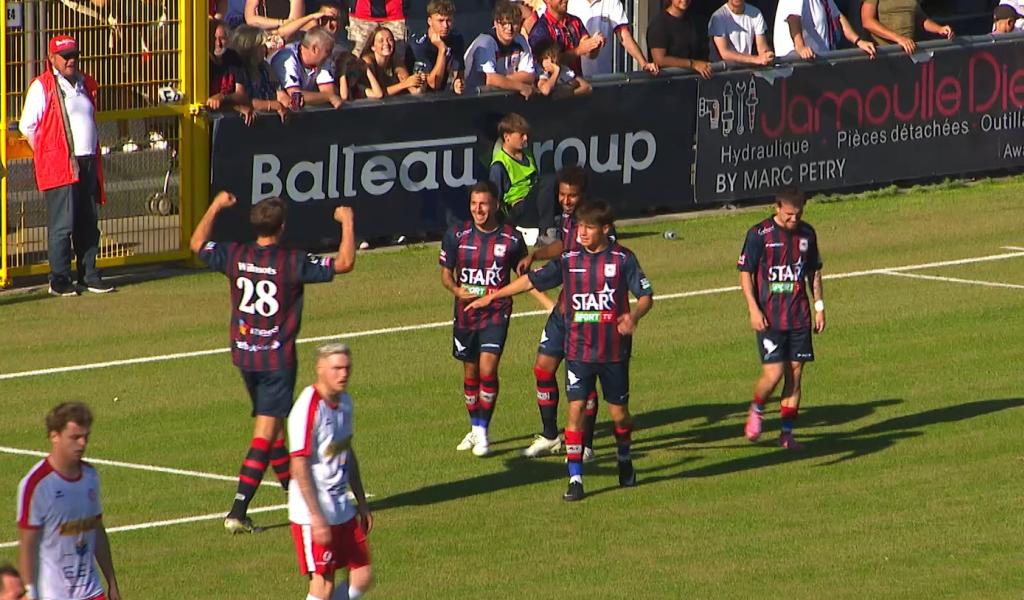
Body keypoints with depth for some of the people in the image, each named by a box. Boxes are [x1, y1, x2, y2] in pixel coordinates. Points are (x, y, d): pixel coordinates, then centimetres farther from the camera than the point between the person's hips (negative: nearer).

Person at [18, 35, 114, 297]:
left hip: (87, 163, 7)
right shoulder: (42, 87, -5)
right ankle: (59, 280, 0)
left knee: (88, 224, 9)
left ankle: (89, 275, 16)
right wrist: (46, 154, 3)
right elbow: (27, 126, -2)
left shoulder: (86, 85, 16)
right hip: (58, 166, -7)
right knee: (62, 224, -6)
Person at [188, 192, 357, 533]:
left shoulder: (235, 256, -4)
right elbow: (344, 263, -14)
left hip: (243, 354, 6)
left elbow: (197, 243, 15)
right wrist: (347, 223, -1)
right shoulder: (293, 263, -17)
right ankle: (238, 511, -14)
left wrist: (216, 207, 27)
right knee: (265, 433, -5)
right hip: (277, 358, -6)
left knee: (272, 425, 21)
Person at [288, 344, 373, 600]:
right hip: (313, 513, -8)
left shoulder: (344, 400, 8)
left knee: (362, 577, 7)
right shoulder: (308, 408, -18)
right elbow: (300, 466, -21)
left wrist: (361, 502, 22)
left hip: (343, 509, 8)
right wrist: (316, 517, -23)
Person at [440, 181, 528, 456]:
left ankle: (482, 433, -5)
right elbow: (446, 274, 7)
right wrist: (457, 290, -14)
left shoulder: (512, 238, -5)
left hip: (496, 312, -3)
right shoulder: (457, 235, -1)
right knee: (470, 372, 12)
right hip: (466, 311, 3)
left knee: (488, 369, -15)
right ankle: (475, 429, 30)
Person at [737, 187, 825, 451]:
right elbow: (745, 273, -4)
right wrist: (754, 310, -11)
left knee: (795, 373, 2)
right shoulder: (759, 234, -7)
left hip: (799, 317, 4)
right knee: (773, 374, -11)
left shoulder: (807, 233, 7)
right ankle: (756, 410, 20)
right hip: (769, 317, -4)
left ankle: (787, 433, 10)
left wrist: (819, 307, 13)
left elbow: (814, 272, 18)